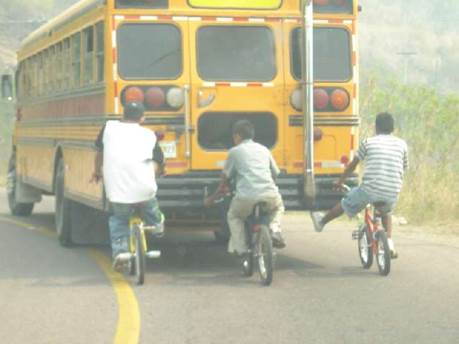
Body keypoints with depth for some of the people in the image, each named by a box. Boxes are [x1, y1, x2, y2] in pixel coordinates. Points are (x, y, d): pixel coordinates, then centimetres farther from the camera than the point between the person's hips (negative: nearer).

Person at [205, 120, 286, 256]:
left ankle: (241, 248, 9)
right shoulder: (264, 149, 22)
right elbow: (275, 173, 29)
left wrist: (213, 198, 29)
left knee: (233, 217, 27)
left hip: (246, 198, -3)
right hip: (270, 196, 3)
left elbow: (225, 179, 16)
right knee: (278, 208, 36)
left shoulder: (235, 151, 12)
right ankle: (274, 231, 8)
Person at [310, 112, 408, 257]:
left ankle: (321, 222, 42)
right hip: (392, 194, 2)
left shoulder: (368, 142, 6)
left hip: (369, 189, -2)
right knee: (386, 212, 34)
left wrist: (340, 182, 30)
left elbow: (353, 165, 14)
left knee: (345, 204, 23)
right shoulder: (402, 144, 11)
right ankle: (389, 242, 16)